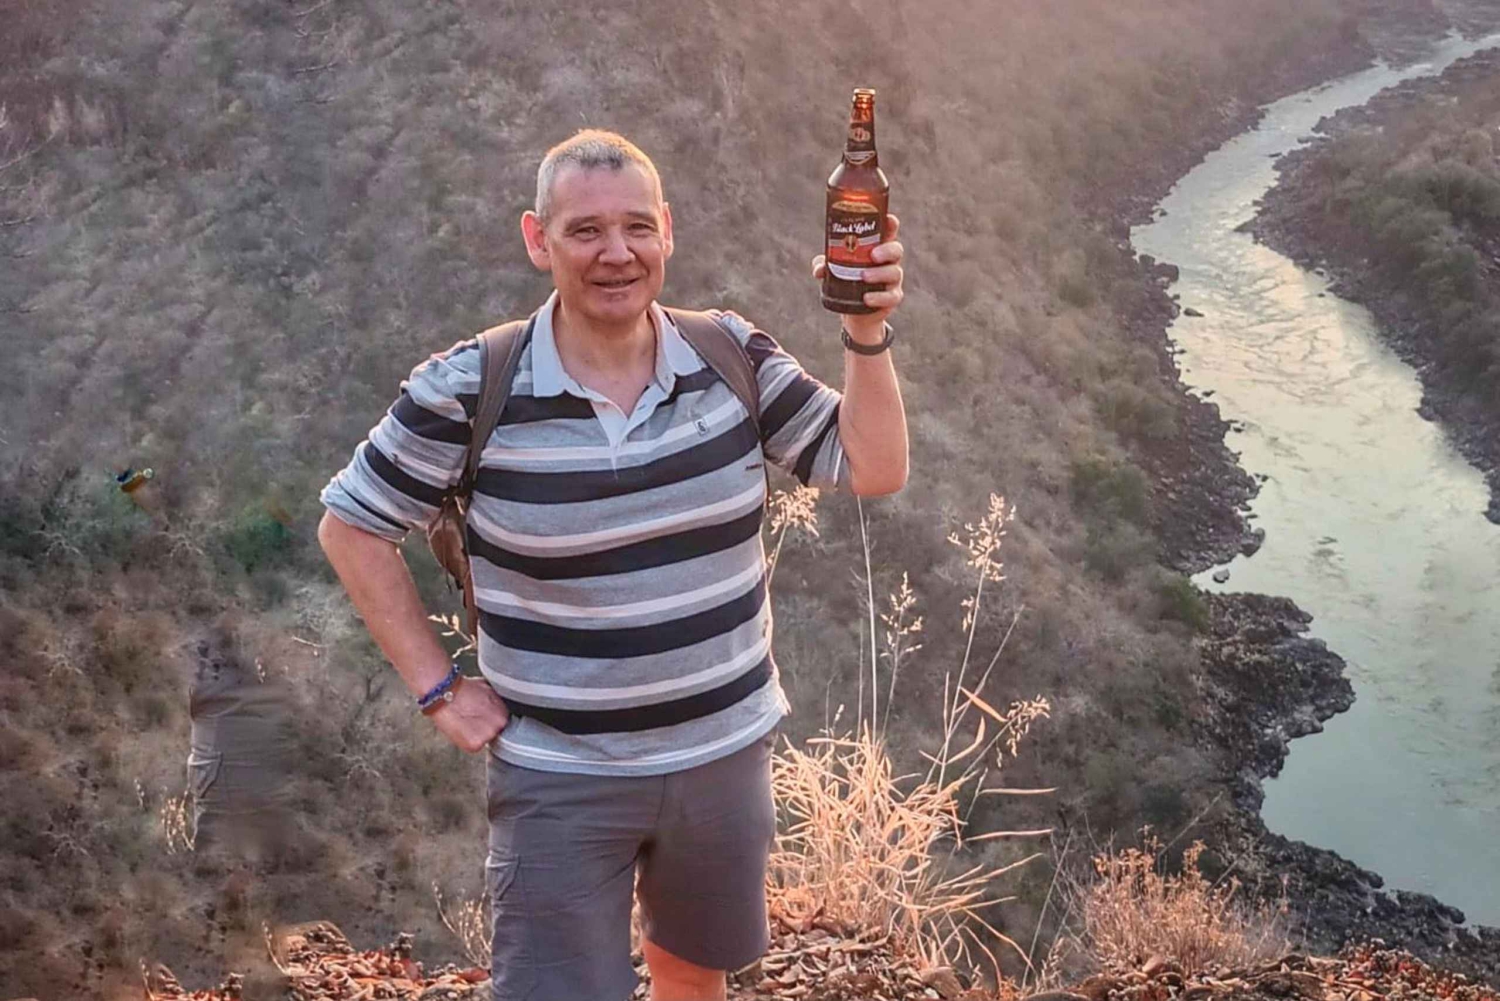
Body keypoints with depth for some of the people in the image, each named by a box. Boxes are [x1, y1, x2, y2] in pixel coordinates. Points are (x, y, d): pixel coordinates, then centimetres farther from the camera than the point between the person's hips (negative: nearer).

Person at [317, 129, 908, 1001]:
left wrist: (868, 334, -21)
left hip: (726, 755, 3)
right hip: (561, 779, -3)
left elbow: (874, 470, -6)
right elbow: (353, 526, -5)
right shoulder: (471, 391, -16)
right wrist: (438, 689, -8)